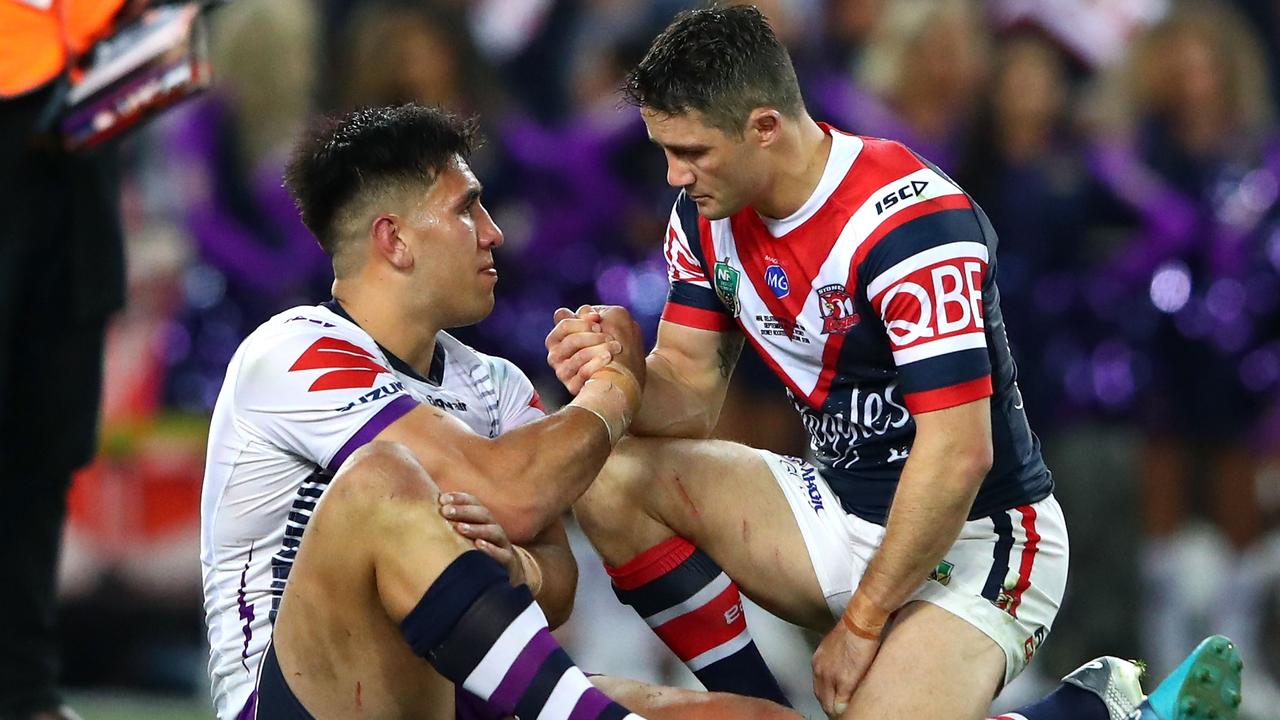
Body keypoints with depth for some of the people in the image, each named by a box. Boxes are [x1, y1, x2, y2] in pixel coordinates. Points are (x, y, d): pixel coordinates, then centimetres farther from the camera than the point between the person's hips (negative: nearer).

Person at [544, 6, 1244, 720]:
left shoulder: (911, 219, -25)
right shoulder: (709, 213, 0)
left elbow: (958, 455, -27)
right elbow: (690, 390, 4)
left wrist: (862, 620, -20)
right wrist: (617, 372, -21)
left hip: (973, 534, -8)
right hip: (841, 509, 8)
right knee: (612, 478, -8)